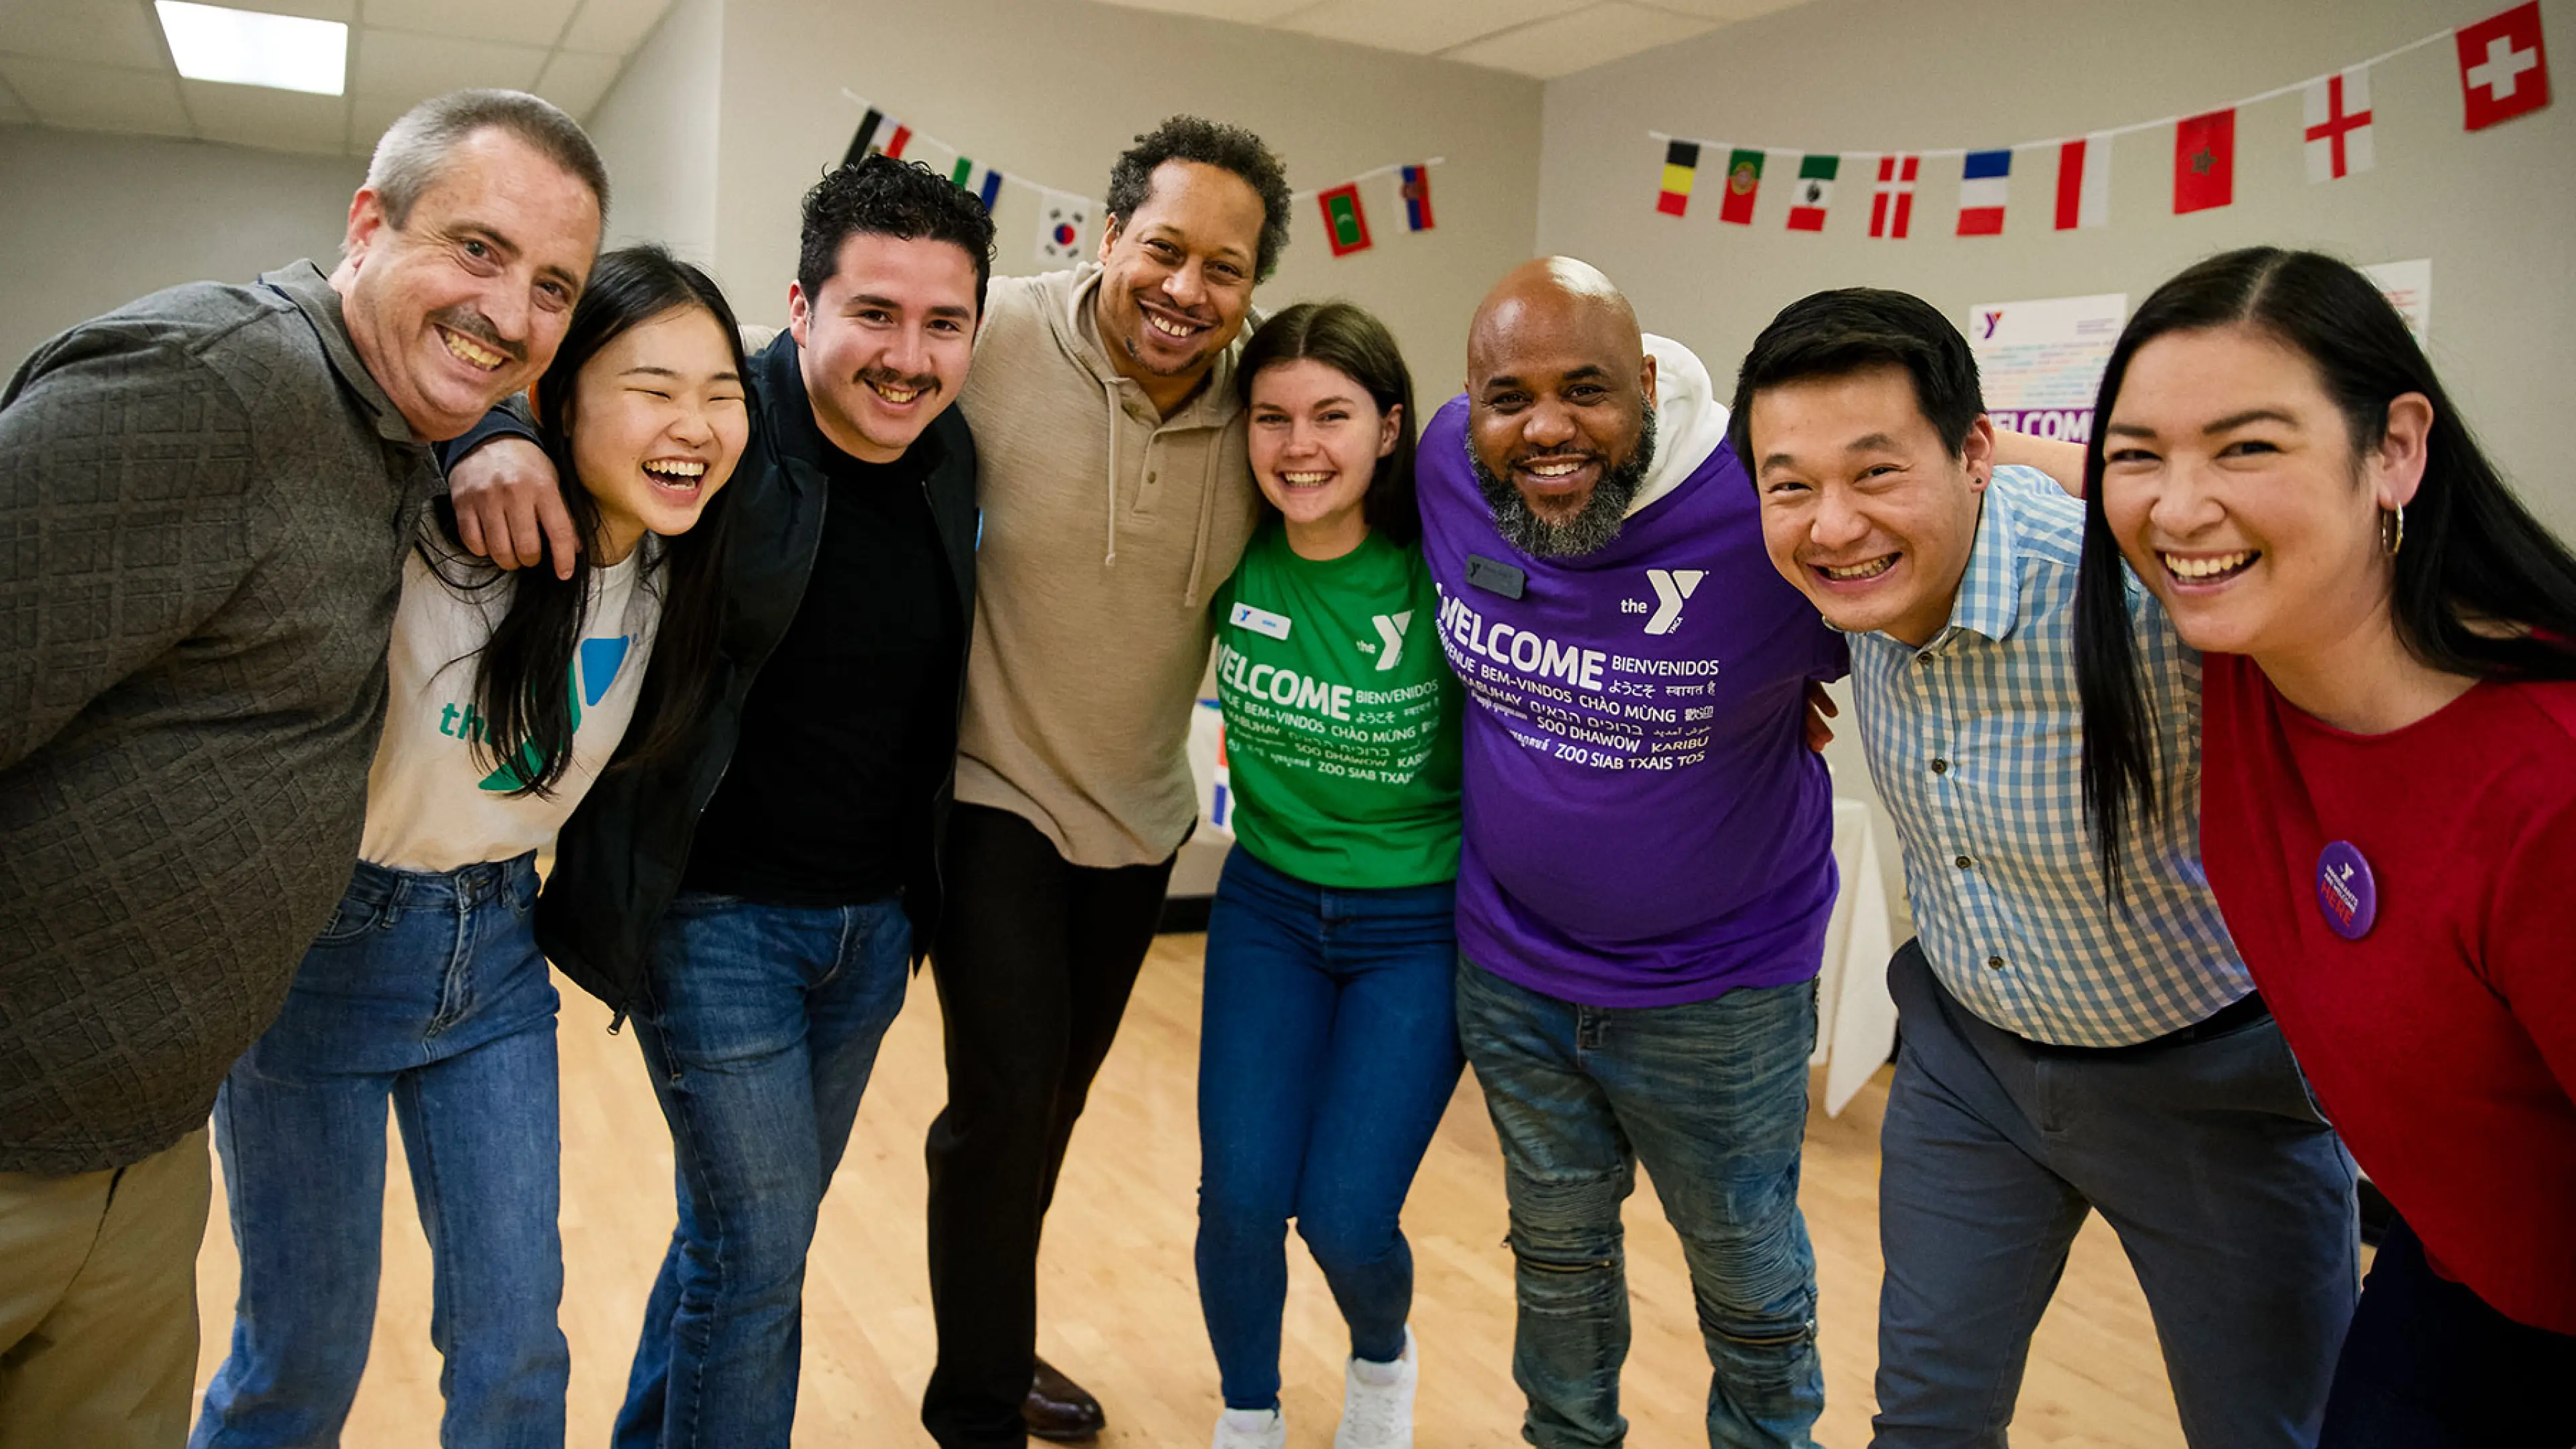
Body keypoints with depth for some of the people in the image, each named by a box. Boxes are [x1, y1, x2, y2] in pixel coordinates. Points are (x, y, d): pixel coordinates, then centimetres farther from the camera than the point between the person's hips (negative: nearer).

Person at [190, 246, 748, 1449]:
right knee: (306, 1350, 7)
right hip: (324, 941, -5)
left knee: (515, 1329, 11)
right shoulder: (428, 534, -24)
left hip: (497, 944, 5)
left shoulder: (671, 575, -3)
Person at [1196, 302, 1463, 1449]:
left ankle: (1384, 1356, 33)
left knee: (1344, 1213, -4)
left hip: (1418, 923, -2)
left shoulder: (1442, 568, -19)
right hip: (1269, 901, 3)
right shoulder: (1232, 558, -8)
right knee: (1240, 1198, -3)